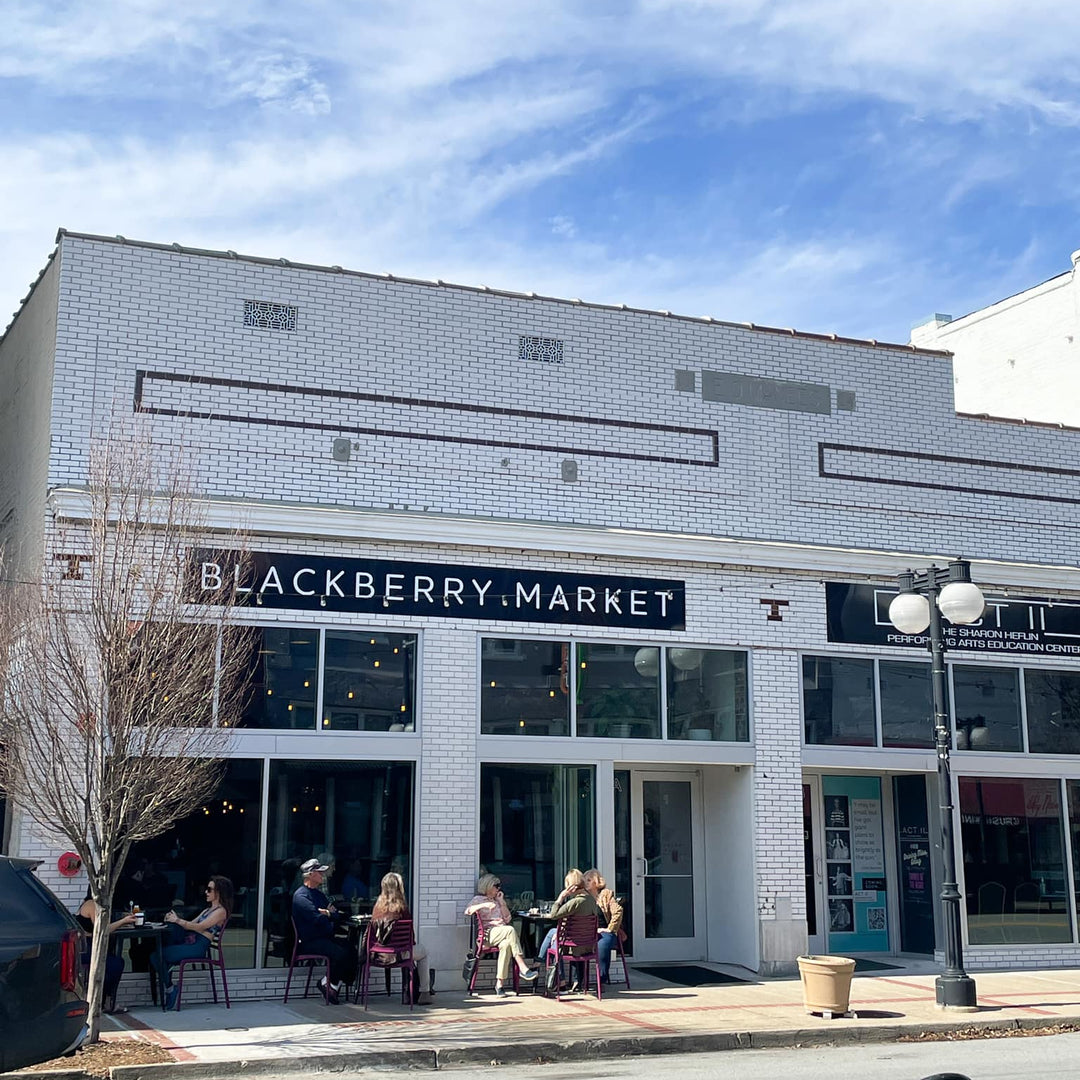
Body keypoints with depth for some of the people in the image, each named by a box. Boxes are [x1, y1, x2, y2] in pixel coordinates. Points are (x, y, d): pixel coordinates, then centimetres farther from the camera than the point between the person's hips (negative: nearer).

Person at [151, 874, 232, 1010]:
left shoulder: (220, 911, -4)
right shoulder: (207, 910, 26)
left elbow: (199, 927, -14)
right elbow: (191, 925, 16)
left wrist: (178, 920, -16)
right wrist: (174, 919, -1)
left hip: (200, 947, -8)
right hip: (190, 943, 8)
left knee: (157, 956, -19)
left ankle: (170, 990, -6)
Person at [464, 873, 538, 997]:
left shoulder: (498, 900, 31)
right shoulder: (478, 899, 14)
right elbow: (467, 911, -7)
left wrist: (502, 902, 14)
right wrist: (484, 905, -18)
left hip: (502, 933, 4)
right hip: (488, 934, -4)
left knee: (506, 943, -35)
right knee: (510, 930, -34)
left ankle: (500, 984, -37)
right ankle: (523, 968, -38)